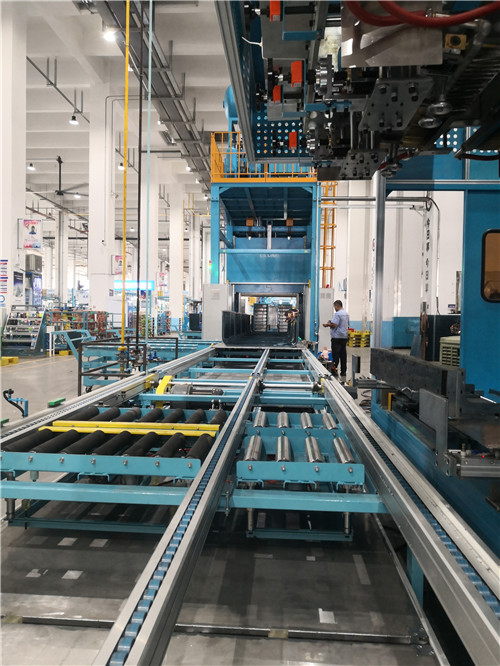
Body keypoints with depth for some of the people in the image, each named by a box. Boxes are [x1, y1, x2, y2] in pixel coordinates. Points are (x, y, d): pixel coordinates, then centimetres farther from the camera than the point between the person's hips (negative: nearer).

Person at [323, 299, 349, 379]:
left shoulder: (337, 314, -15)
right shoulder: (346, 314, 14)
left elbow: (334, 325, -23)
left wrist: (328, 324, -5)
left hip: (337, 337, -8)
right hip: (344, 337, 8)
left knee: (335, 356, -5)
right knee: (343, 355, 10)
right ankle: (343, 372, 14)